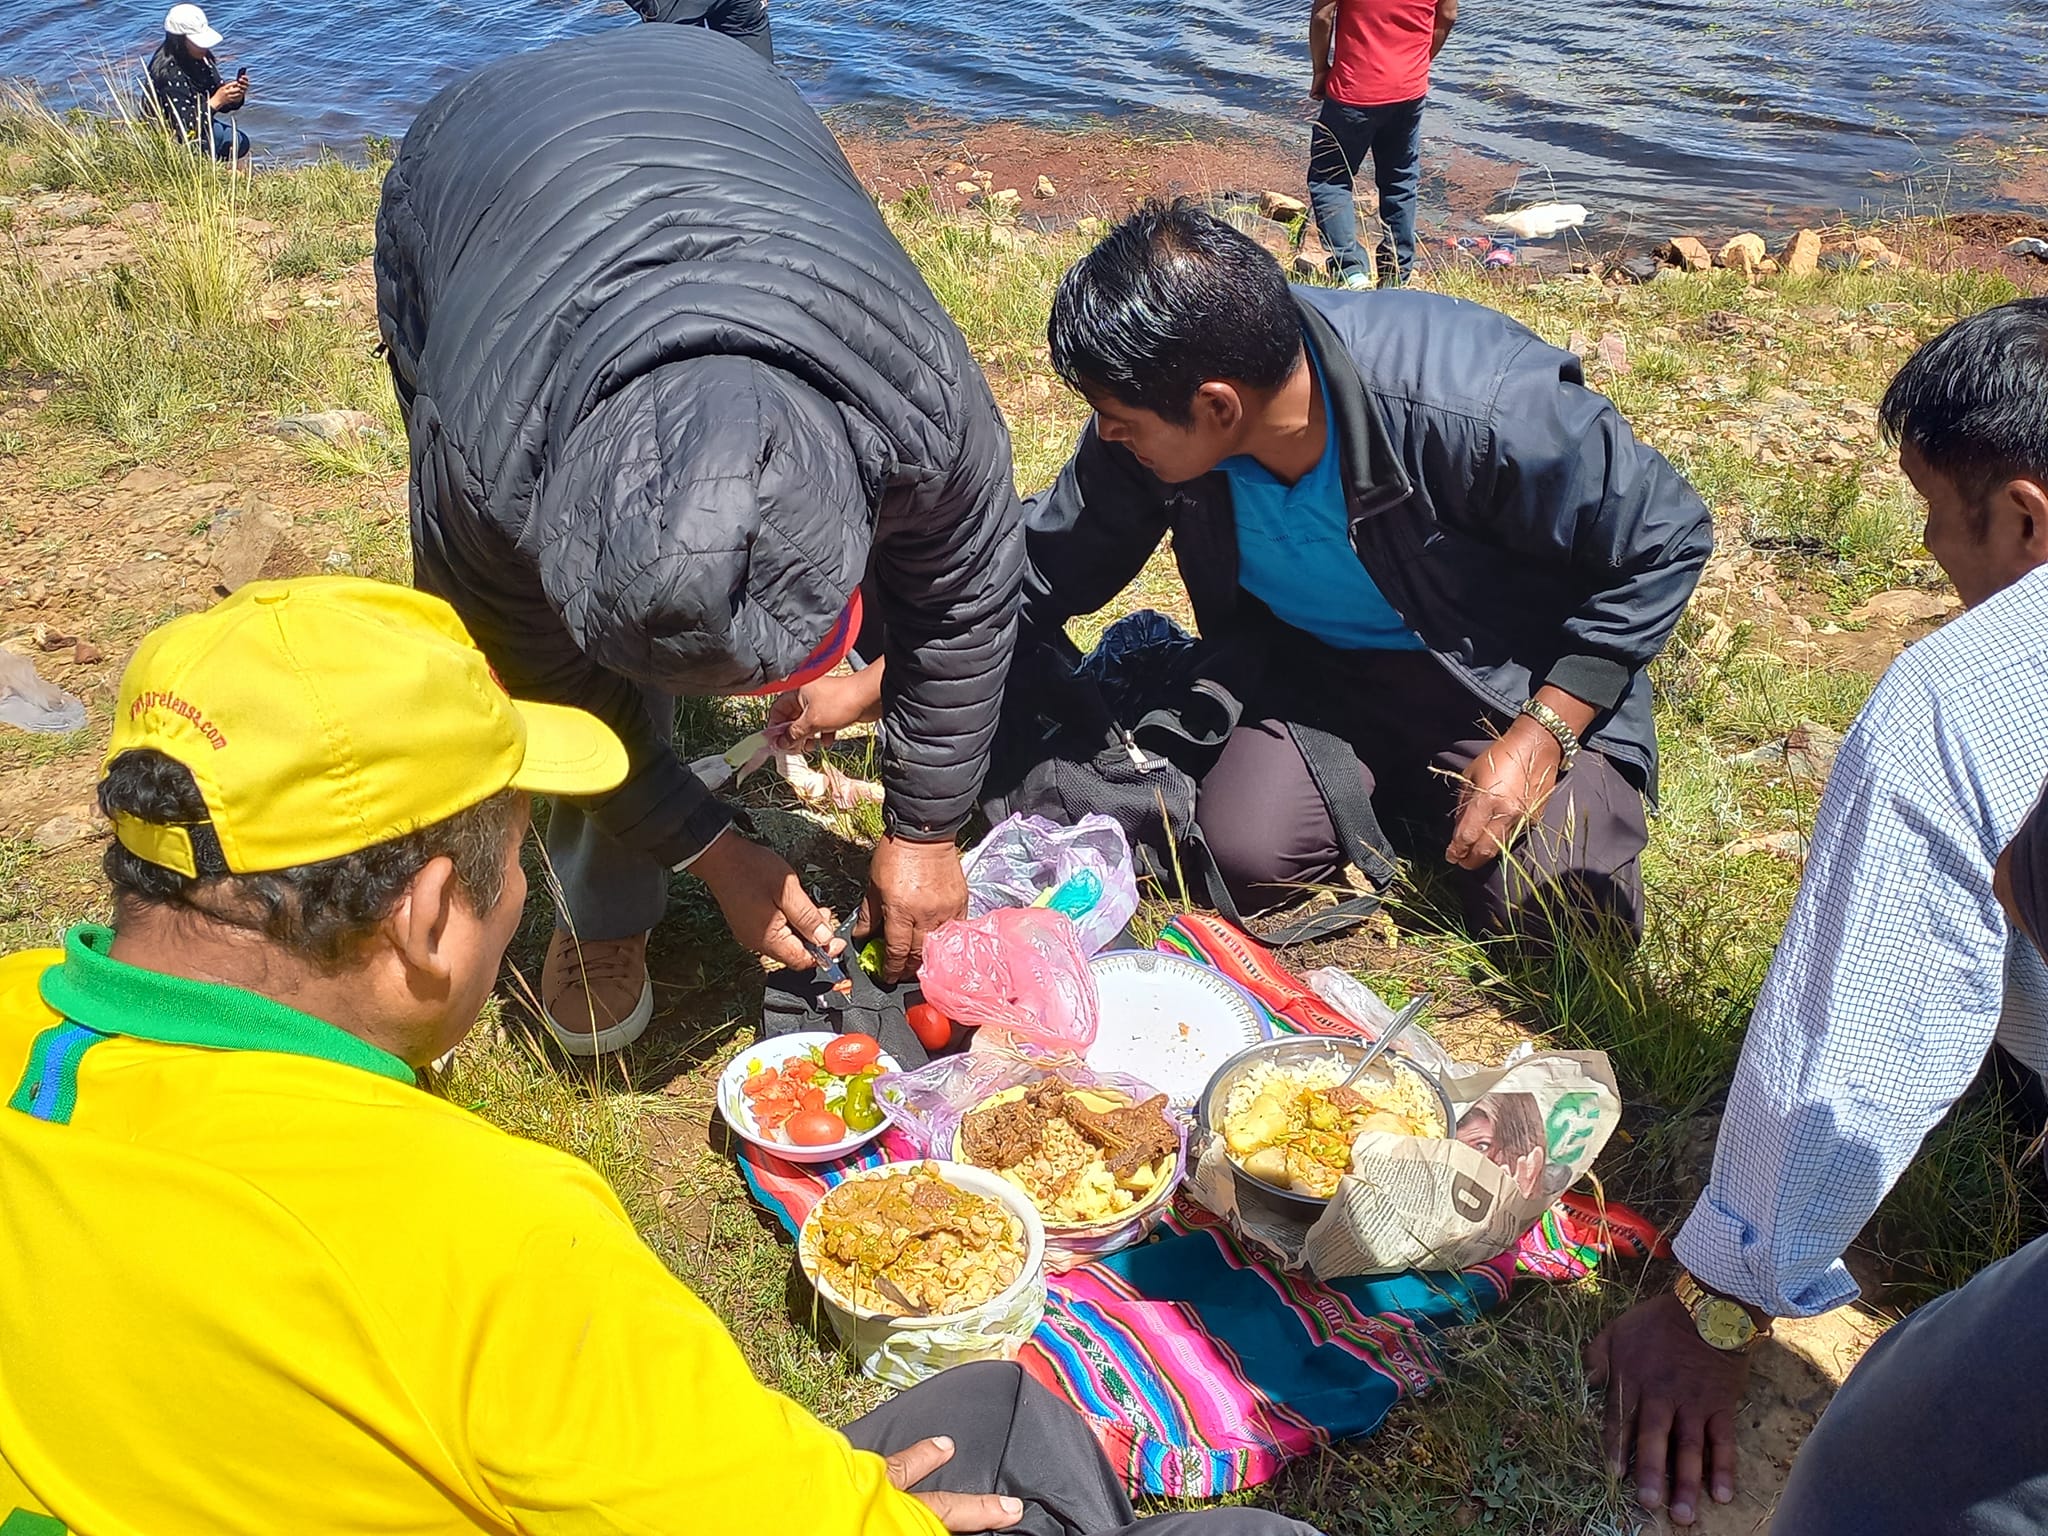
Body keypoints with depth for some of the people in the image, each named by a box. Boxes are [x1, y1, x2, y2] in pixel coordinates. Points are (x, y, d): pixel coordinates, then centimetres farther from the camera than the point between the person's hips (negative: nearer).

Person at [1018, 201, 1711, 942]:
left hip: (1515, 680, -3)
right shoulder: (1145, 424, -20)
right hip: (1317, 672, 4)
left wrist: (1543, 735, -24)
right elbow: (1047, 568, -2)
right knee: (1246, 858, -19)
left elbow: (1664, 538, -20)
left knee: (1554, 908, -21)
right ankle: (1400, 793, 11)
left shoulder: (1478, 408, -35)